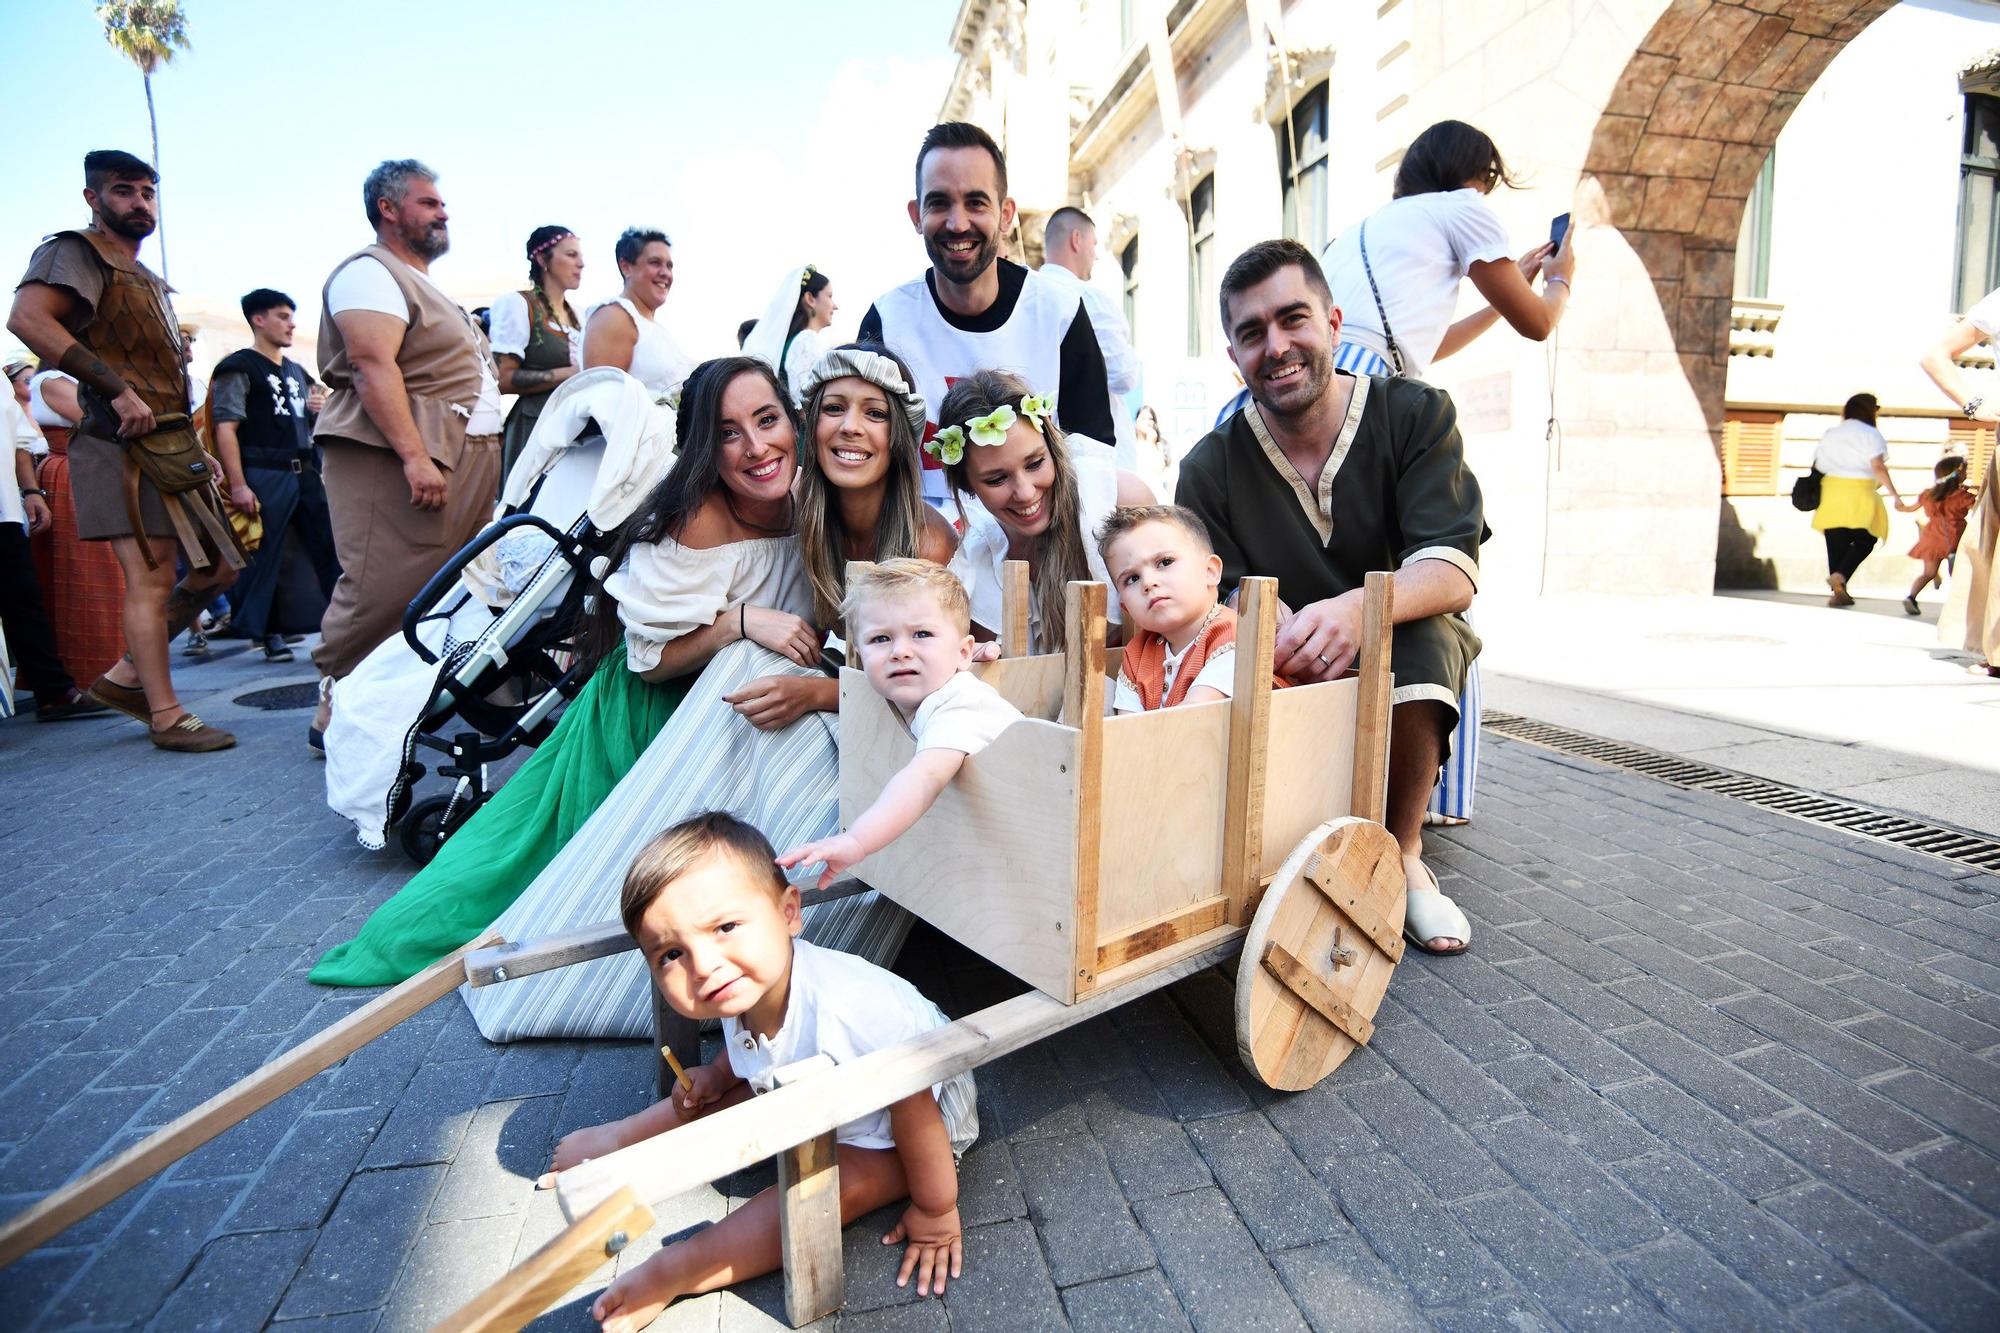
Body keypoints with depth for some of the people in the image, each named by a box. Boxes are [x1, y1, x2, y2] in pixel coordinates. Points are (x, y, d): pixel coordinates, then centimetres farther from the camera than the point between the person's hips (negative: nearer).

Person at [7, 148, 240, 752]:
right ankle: (166, 716, -7)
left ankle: (126, 676, 16)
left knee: (218, 566, 9)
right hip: (126, 443, -9)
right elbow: (27, 317, -19)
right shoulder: (77, 252, -1)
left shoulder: (148, 280, 26)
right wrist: (118, 390, -24)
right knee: (151, 578, -12)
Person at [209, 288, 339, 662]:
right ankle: (266, 633, 5)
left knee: (330, 548, 6)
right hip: (265, 476, -7)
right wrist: (238, 485, -19)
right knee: (264, 557, -2)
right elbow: (226, 428, -10)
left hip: (306, 473, 7)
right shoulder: (239, 368, -1)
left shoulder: (296, 371, 21)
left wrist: (319, 410, 7)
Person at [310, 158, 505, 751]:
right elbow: (373, 364, -18)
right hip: (397, 458, -10)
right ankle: (336, 718, -1)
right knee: (382, 592, -12)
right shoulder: (370, 271, -4)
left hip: (463, 457, 10)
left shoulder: (423, 283, 29)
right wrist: (414, 456, -27)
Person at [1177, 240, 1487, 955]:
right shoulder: (1210, 467, -5)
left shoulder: (1415, 414, -9)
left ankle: (1402, 855, -12)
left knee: (1422, 633, -34)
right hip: (1286, 678, 1)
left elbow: (1452, 572, -21)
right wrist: (1271, 639, -35)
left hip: (1408, 655, -1)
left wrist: (1356, 609, -43)